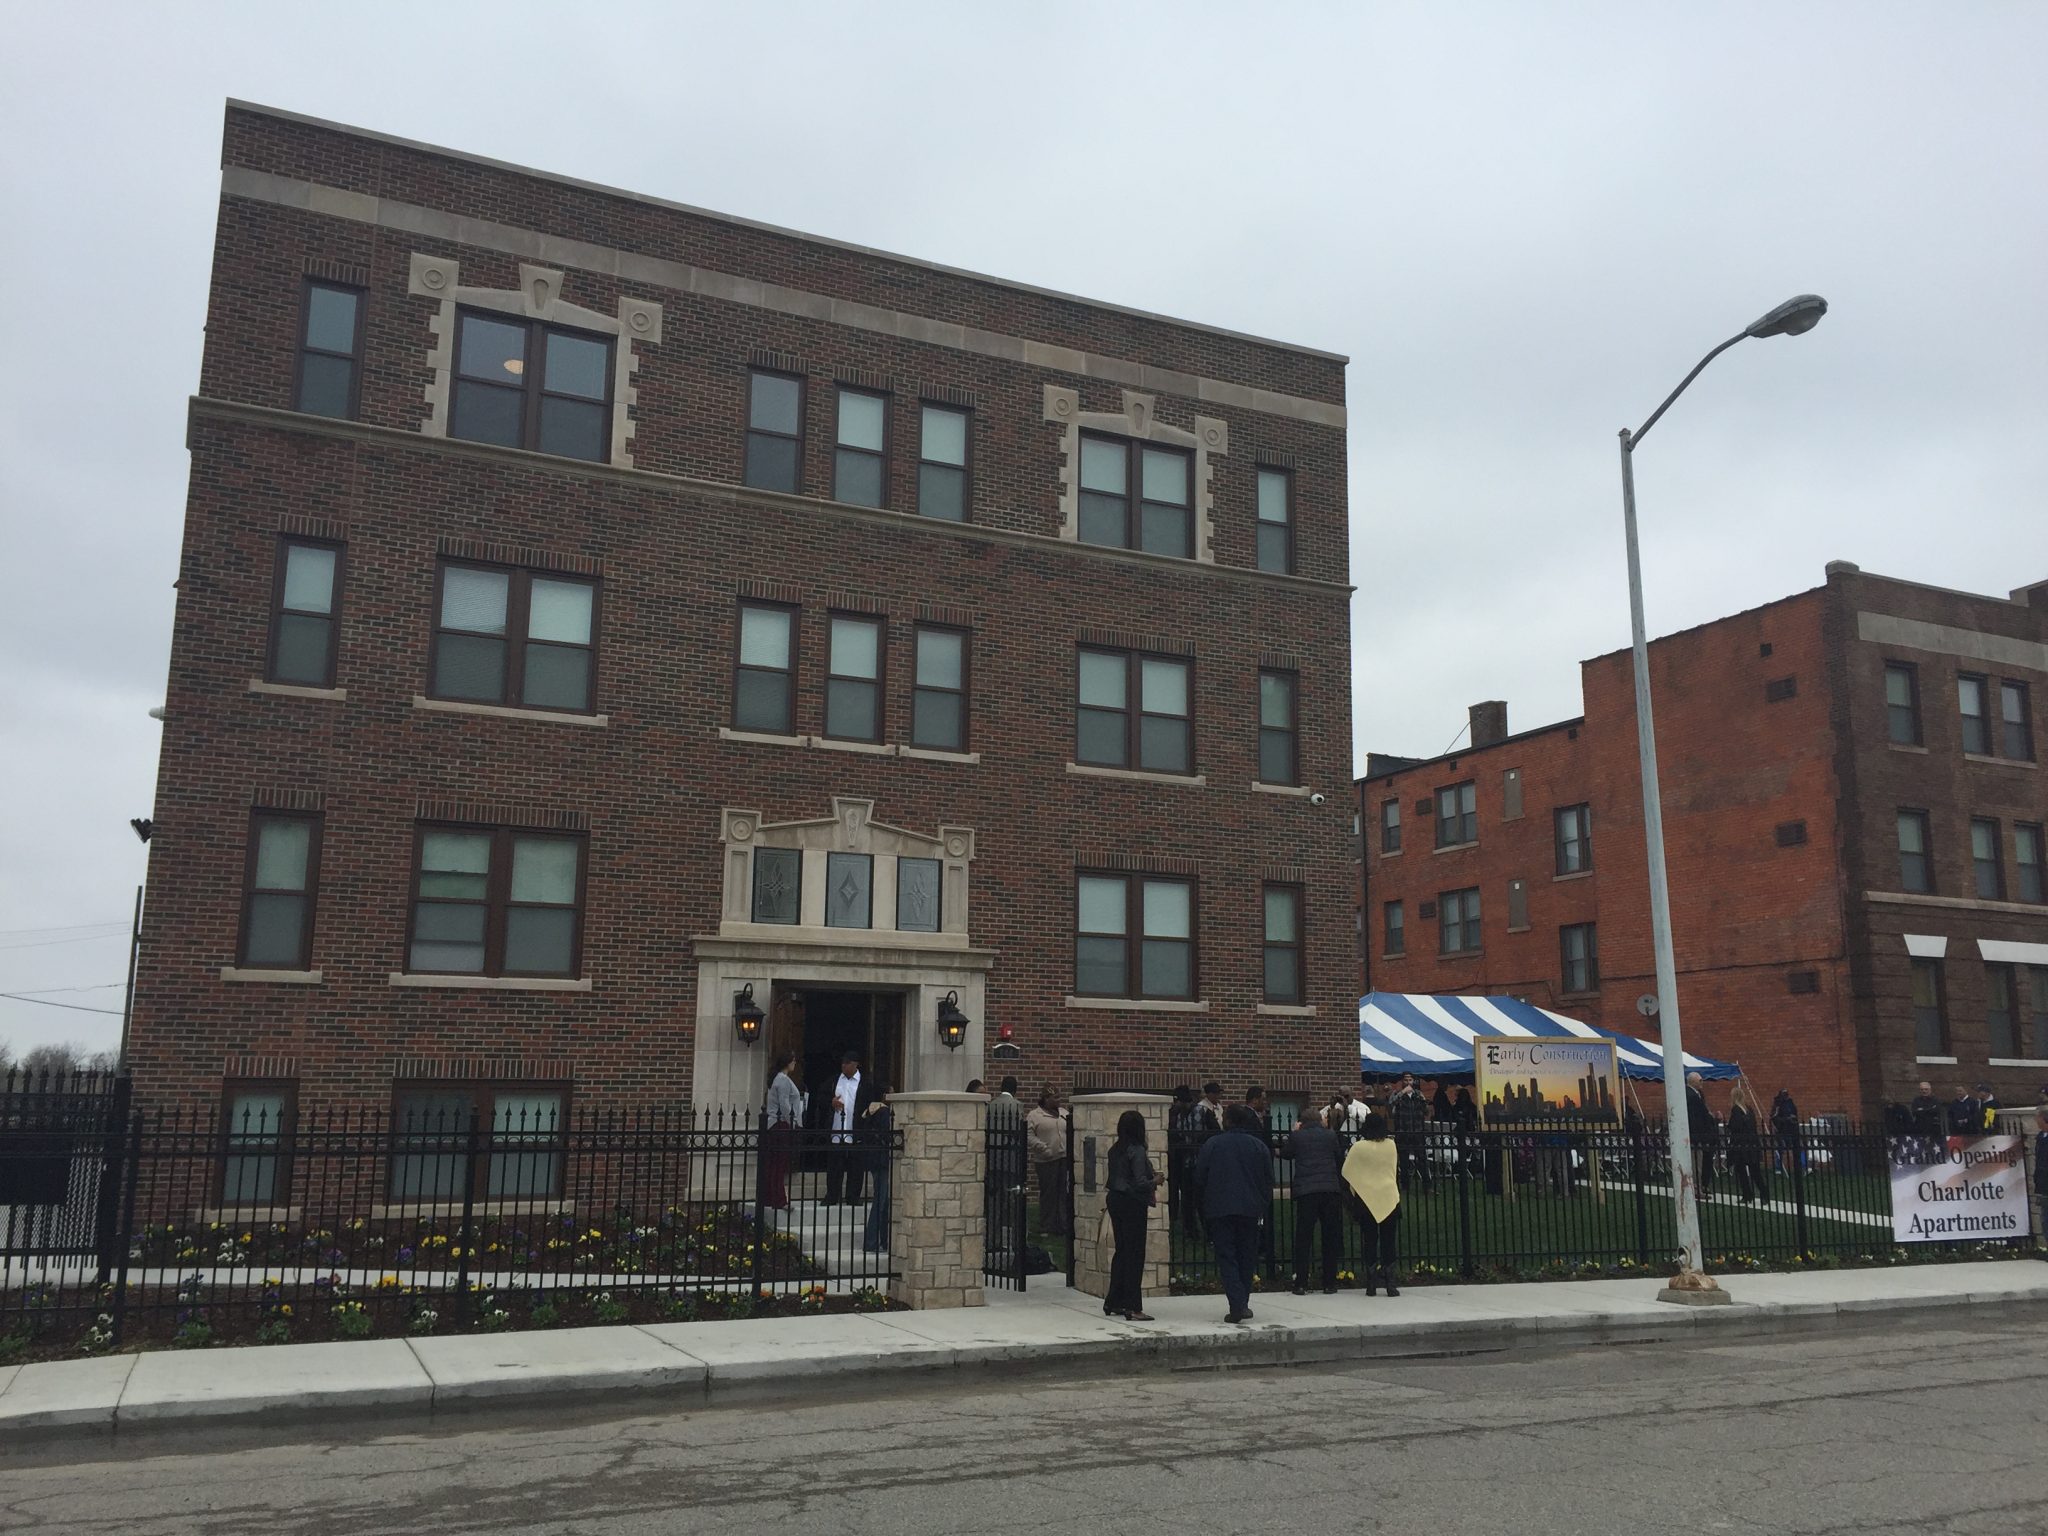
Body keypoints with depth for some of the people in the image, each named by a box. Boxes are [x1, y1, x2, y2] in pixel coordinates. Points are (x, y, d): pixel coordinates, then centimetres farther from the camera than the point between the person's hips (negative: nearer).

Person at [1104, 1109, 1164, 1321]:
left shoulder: (1114, 1150, 8)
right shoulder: (1137, 1151, -16)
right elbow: (1140, 1183, -22)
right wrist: (1156, 1181, -2)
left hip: (1115, 1201, 8)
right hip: (1133, 1204, -8)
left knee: (1121, 1251, 17)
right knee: (1135, 1254, -2)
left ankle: (1113, 1303, 22)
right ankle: (1133, 1308, 0)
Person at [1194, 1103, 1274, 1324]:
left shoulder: (1211, 1145, -2)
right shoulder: (1258, 1146, 3)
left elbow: (1199, 1180, 1)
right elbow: (1268, 1181, 6)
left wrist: (1206, 1203, 18)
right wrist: (1263, 1207, 16)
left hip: (1219, 1209, -2)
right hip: (1250, 1210, 2)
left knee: (1226, 1257, -1)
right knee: (1247, 1256, 14)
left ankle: (1237, 1305, -14)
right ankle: (1243, 1304, 18)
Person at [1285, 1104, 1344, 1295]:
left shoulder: (1296, 1136, 1)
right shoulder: (1331, 1135, 5)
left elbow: (1288, 1154, 19)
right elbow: (1340, 1157, 18)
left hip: (1305, 1191, -1)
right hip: (1330, 1189, 1)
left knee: (1303, 1238, 4)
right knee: (1330, 1238, 9)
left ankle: (1301, 1284, 1)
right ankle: (1329, 1284, 10)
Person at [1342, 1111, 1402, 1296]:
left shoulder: (1358, 1147, -8)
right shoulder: (1391, 1146, -2)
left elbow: (1346, 1173, -2)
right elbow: (1396, 1170, 11)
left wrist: (1353, 1190, 14)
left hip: (1366, 1199, -1)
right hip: (1389, 1199, 1)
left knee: (1369, 1241, 5)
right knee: (1388, 1242, 6)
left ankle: (1371, 1285, 4)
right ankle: (1390, 1284, 3)